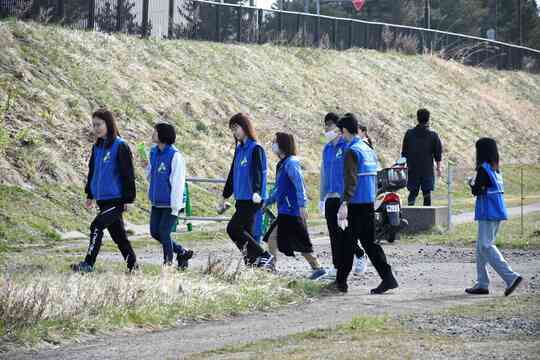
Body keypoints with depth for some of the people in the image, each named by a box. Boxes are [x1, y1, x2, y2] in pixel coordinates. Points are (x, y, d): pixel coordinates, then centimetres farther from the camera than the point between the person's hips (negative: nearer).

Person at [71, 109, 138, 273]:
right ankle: (132, 265, 20)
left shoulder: (120, 146, -11)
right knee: (118, 233, 11)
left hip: (116, 200, -7)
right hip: (102, 199, 7)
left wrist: (128, 199, -12)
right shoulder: (97, 147, 11)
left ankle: (89, 264, -12)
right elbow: (92, 171, 20)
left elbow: (128, 174, -11)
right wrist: (90, 195, 19)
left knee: (97, 226, -15)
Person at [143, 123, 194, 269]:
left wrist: (175, 207, -19)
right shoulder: (154, 152, 7)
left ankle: (168, 263, 7)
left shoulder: (175, 155, -16)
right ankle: (182, 253, 22)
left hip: (171, 203, -8)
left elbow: (178, 183, -18)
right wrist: (146, 165, -3)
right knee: (155, 232, 7)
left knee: (164, 232, -8)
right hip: (157, 202, 8)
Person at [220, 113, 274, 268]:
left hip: (252, 199, -8)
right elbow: (232, 175, 24)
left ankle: (264, 257, -9)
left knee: (233, 229, -13)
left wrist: (256, 192, -37)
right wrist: (224, 198, 28)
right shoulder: (239, 149, 17)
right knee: (246, 233, 6)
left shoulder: (256, 149, -8)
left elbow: (257, 172, -21)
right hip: (242, 199, 8)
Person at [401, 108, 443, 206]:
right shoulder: (433, 135, -4)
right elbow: (438, 154, 0)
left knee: (413, 192, 6)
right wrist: (438, 168, 9)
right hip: (428, 170, -1)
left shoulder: (409, 133, 1)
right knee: (427, 193, 3)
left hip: (413, 169, 1)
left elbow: (404, 152, 7)